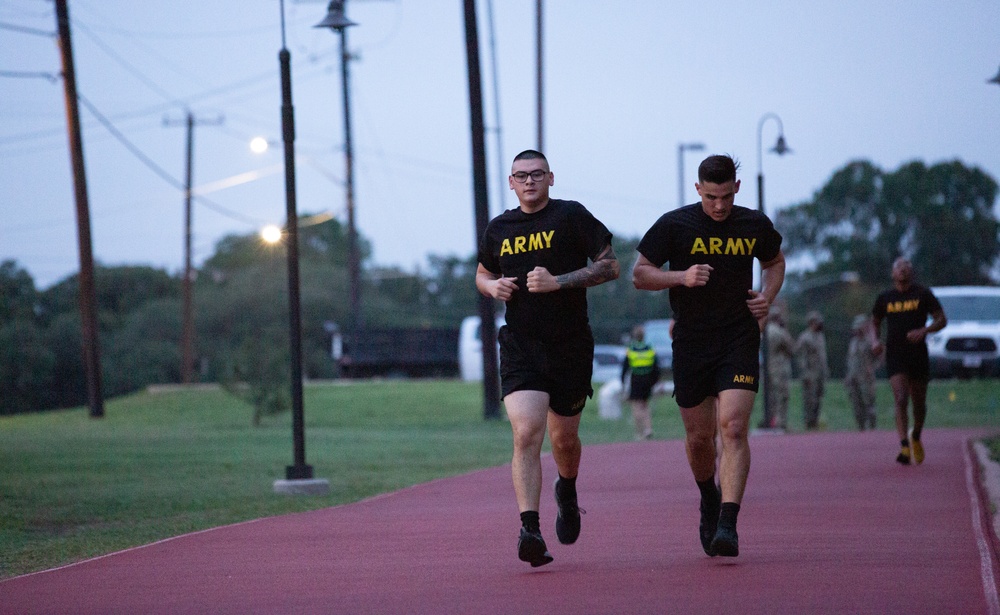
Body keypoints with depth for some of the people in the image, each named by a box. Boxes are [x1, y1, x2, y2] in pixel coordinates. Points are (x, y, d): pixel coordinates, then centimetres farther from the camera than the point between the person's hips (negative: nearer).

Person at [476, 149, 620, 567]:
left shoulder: (572, 216, -2)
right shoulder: (498, 229, 9)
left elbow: (610, 266, -5)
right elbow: (483, 274, 25)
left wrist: (559, 281, -16)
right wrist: (493, 287, 1)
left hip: (571, 345, -1)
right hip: (520, 345, 1)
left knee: (563, 438, 12)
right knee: (526, 435, -17)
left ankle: (567, 493, 46)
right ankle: (529, 530, -22)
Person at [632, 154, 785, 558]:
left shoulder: (755, 225, 4)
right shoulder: (674, 226, -3)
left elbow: (775, 262, 23)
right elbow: (639, 275, 0)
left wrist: (768, 297, 4)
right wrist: (681, 277, -16)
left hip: (740, 342, 0)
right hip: (691, 344, 0)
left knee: (733, 428, -16)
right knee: (699, 439, 8)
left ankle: (727, 524, -20)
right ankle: (709, 501, 38)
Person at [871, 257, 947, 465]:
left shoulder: (923, 294, 2)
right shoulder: (885, 298, 7)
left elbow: (941, 319, 3)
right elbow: (875, 322, 22)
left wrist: (924, 331, -15)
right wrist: (876, 340, 2)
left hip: (918, 354, 1)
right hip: (895, 356, -1)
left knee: (919, 403, 11)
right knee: (900, 400, -17)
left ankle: (916, 437, 38)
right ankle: (904, 447, -23)